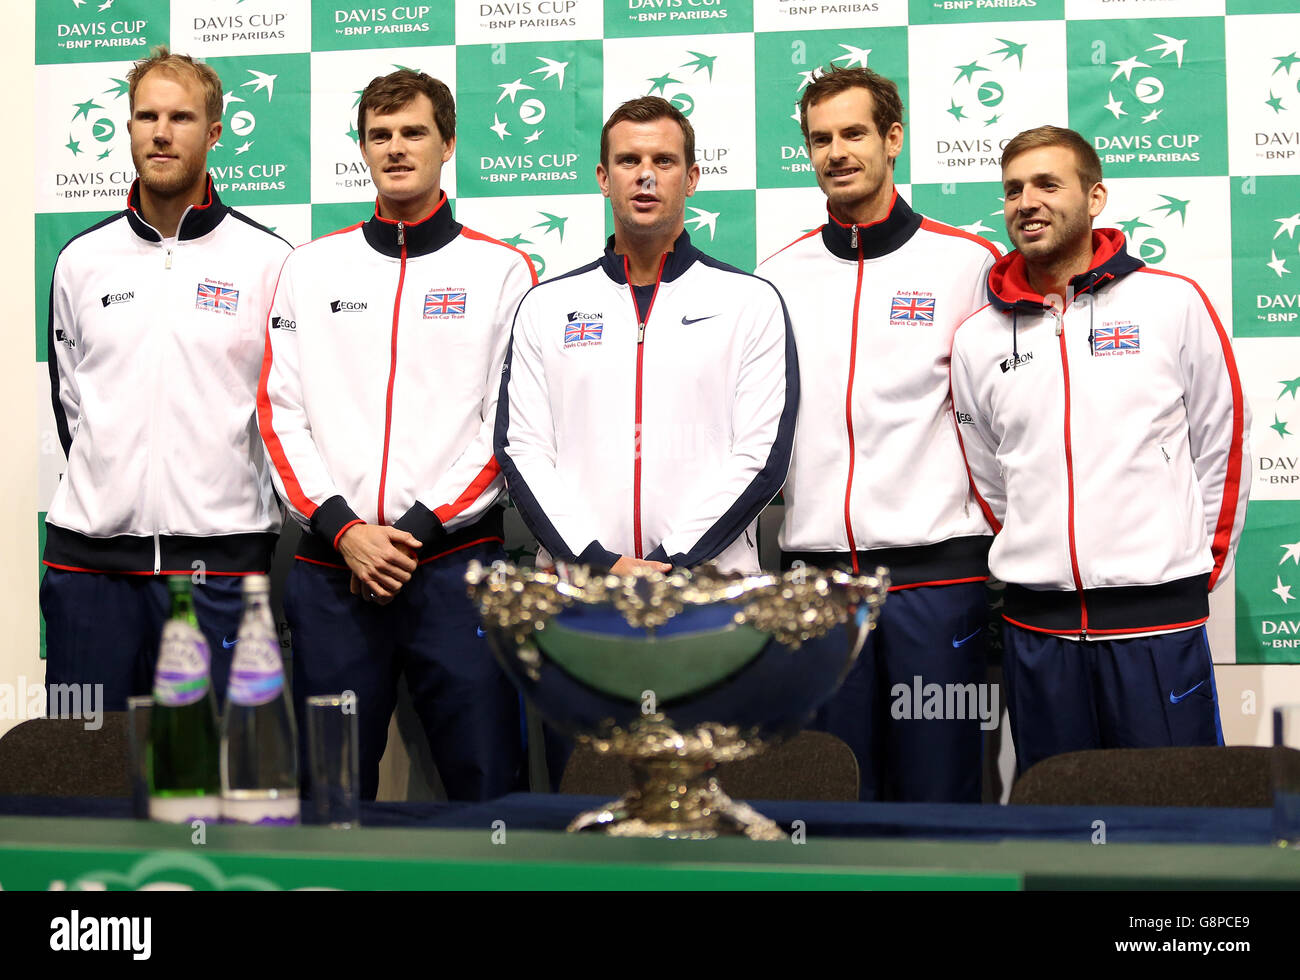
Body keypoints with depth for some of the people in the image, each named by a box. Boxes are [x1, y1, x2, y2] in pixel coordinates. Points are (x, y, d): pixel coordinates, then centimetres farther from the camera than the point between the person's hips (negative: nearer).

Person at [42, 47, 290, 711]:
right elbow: (68, 397, 18)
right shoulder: (82, 260, 10)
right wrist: (110, 493, 13)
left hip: (219, 558, -3)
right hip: (89, 554, 3)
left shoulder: (269, 262, 1)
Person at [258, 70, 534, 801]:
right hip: (332, 567, 2)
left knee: (486, 781, -2)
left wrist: (420, 529, -9)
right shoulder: (312, 269, 12)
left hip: (455, 559, -2)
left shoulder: (501, 271, 5)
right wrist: (341, 529, -6)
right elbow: (281, 414, 7)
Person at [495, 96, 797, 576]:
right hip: (573, 582, 1)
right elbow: (522, 451, 6)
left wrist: (668, 564, -11)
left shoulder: (752, 302, 8)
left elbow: (761, 456, -1)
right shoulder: (545, 306, 13)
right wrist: (597, 561, -8)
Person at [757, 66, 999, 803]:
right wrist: (790, 495, 6)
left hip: (936, 569, -3)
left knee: (937, 783, 2)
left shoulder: (969, 263, 1)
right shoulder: (778, 278, 10)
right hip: (817, 569, 3)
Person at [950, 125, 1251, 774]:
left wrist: (1199, 571, 6)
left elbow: (1221, 447, 5)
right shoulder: (977, 339, 8)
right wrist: (1040, 561, 11)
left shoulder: (1172, 303, 1)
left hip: (1157, 621, -3)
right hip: (1036, 624, 3)